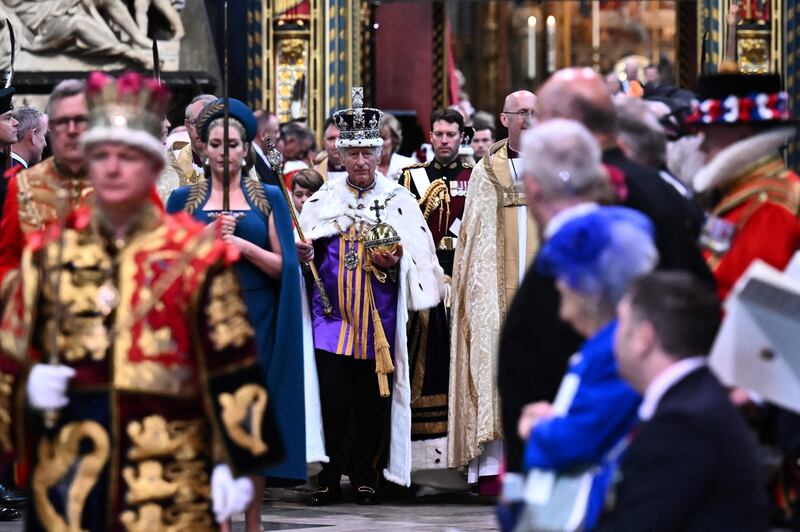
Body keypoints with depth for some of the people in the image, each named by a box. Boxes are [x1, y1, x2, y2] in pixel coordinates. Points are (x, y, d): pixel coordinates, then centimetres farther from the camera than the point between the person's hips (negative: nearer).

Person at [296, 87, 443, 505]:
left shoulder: (398, 200, 7)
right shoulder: (323, 200, 10)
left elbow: (419, 257, 4)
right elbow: (306, 253, 11)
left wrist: (395, 262, -16)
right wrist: (304, 254, -11)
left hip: (379, 317, 0)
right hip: (331, 313, 0)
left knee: (372, 400, 1)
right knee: (331, 397, -5)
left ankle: (365, 477, 11)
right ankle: (329, 479, 1)